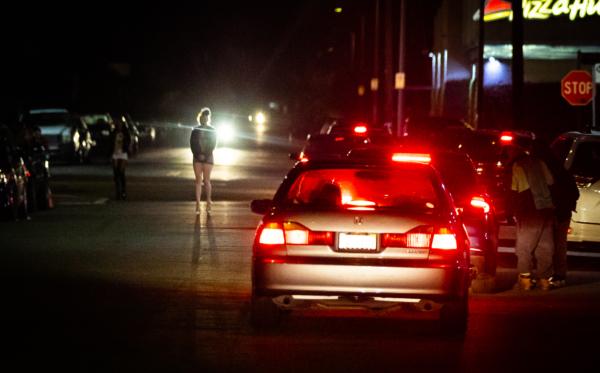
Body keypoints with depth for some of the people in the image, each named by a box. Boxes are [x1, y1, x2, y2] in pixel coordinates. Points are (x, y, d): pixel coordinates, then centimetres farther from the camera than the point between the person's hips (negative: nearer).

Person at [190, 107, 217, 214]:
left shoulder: (212, 130, 2)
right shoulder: (195, 130, 7)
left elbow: (213, 144, -2)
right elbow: (192, 144, 3)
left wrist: (205, 155, -11)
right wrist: (198, 154, -9)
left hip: (208, 157, -2)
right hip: (197, 157, 2)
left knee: (206, 180, -3)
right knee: (198, 181, -2)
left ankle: (209, 201, 18)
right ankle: (198, 204, -3)